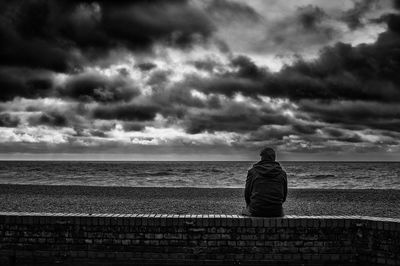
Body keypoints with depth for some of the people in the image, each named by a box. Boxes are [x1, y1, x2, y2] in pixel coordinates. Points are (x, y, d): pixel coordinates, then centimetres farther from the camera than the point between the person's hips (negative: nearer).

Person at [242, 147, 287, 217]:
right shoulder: (282, 173, 4)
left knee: (245, 210, 30)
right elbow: (284, 195, 10)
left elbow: (247, 193, 4)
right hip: (276, 213, 2)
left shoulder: (252, 171, -1)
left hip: (256, 212, -1)